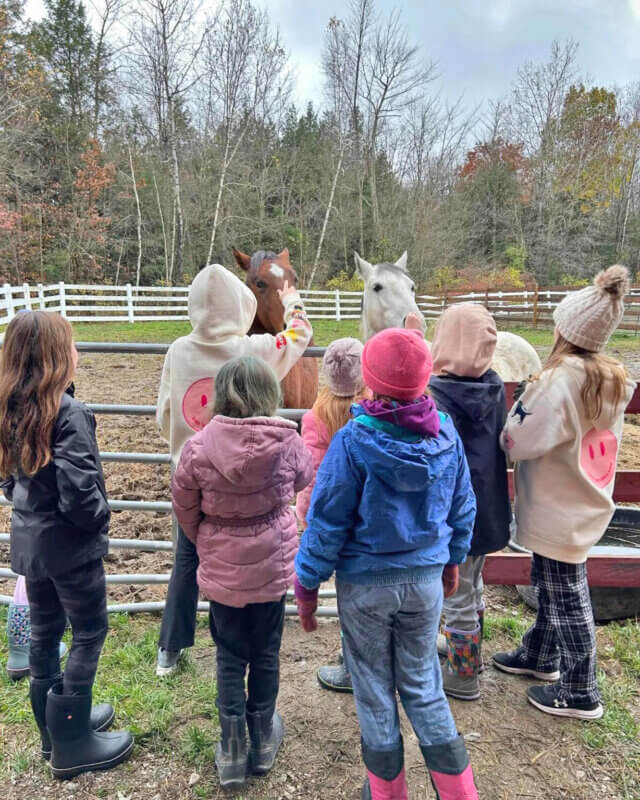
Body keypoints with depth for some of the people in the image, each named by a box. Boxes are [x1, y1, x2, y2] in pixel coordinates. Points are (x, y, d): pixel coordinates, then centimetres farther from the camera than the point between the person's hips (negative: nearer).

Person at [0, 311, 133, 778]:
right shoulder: (69, 413, -24)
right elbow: (77, 489, -26)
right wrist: (101, 520, -9)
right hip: (70, 542, -8)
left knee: (45, 630, 19)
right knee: (89, 633, 8)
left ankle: (56, 723, 37)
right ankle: (72, 744, 19)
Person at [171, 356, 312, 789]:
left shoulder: (200, 446, -17)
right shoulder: (286, 442, -17)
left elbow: (184, 509, -4)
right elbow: (304, 478, 5)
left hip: (222, 568, 0)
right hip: (273, 564, 1)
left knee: (230, 657, 18)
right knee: (266, 652, 19)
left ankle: (232, 751, 28)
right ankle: (263, 740, 38)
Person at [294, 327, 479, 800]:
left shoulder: (353, 441, -21)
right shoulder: (446, 435, -8)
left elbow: (327, 521, -16)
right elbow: (463, 508, 4)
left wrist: (307, 584, -4)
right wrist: (453, 559, 20)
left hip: (365, 583, -3)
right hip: (427, 578, 4)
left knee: (374, 691, 17)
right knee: (423, 685, 22)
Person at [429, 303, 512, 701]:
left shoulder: (436, 395, -25)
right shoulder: (495, 386, -4)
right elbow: (501, 444, 6)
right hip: (488, 504, 7)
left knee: (457, 596, 12)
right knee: (473, 584, 26)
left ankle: (464, 676, 29)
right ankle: (468, 650, 47)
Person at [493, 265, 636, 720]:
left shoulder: (563, 379, -24)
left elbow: (522, 442, -23)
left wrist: (512, 422, -4)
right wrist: (534, 406, 5)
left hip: (561, 511, -9)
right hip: (582, 502, 9)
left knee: (567, 597, 6)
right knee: (549, 585, 23)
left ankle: (581, 694, 23)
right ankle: (541, 656, 42)